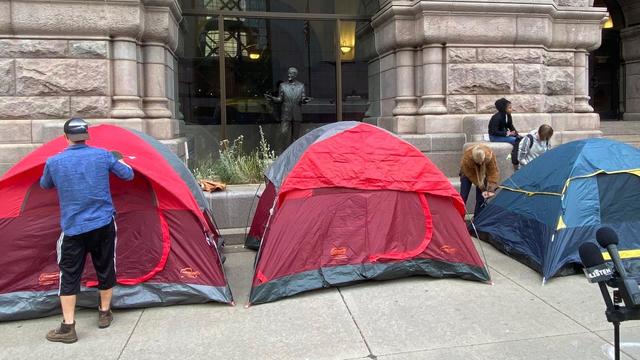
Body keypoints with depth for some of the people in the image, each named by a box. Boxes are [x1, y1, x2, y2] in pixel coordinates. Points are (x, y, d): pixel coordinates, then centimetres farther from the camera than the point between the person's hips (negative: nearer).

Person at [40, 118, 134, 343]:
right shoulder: (103, 155, -3)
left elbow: (44, 185, 18)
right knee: (105, 269, 16)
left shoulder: (54, 162, -3)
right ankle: (104, 314, 29)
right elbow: (128, 175, 9)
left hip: (72, 228, -1)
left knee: (69, 276, 8)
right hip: (103, 224, 1)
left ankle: (67, 327, 7)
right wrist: (119, 160, 29)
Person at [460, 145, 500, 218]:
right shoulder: (467, 157, -40)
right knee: (463, 196, -11)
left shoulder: (490, 155, -36)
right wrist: (482, 189, -29)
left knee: (481, 197, -6)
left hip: (482, 172, 2)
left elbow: (493, 172, -27)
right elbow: (471, 175, -29)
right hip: (468, 172, -2)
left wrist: (490, 189, -34)